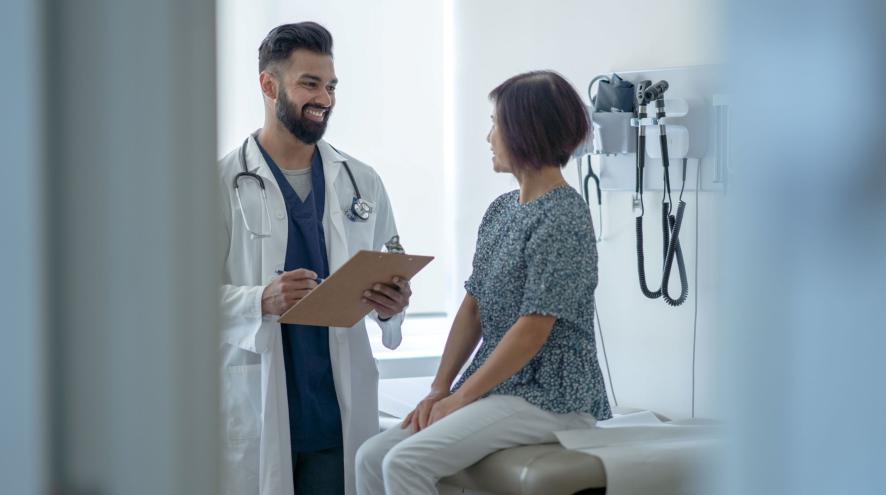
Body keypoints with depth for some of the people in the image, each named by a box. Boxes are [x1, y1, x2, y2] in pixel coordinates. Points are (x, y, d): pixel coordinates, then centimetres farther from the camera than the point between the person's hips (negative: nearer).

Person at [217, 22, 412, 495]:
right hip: (253, 409, -3)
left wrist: (390, 305, -7)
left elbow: (389, 281, 16)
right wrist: (262, 300, -24)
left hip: (341, 409, 4)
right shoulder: (223, 182, -2)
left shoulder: (363, 183, 12)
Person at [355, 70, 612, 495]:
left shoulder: (562, 219, -15)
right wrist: (439, 390, 2)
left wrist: (459, 399, -13)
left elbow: (533, 331, -18)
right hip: (496, 388, 9)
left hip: (549, 397, -9)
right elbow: (473, 308, 13)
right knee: (371, 458, -4)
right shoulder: (501, 211, 13)